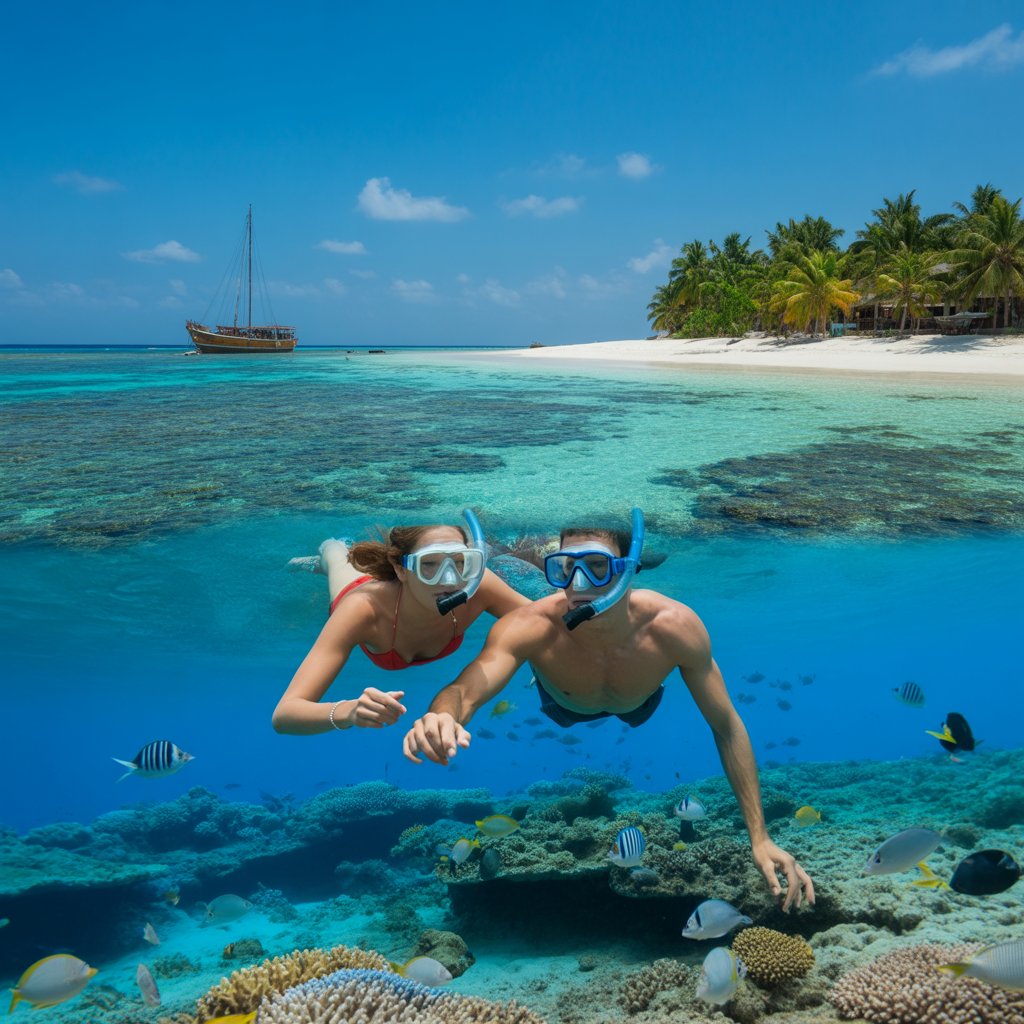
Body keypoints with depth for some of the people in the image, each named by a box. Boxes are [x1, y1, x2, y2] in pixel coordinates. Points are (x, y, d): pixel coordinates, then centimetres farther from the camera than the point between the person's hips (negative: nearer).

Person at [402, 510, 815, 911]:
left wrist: (760, 838, -35)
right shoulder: (529, 627, -47)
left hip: (638, 707, 1)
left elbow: (727, 728, -34)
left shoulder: (676, 627, -44)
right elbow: (465, 692, -59)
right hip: (562, 708, 0)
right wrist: (442, 717, -86)